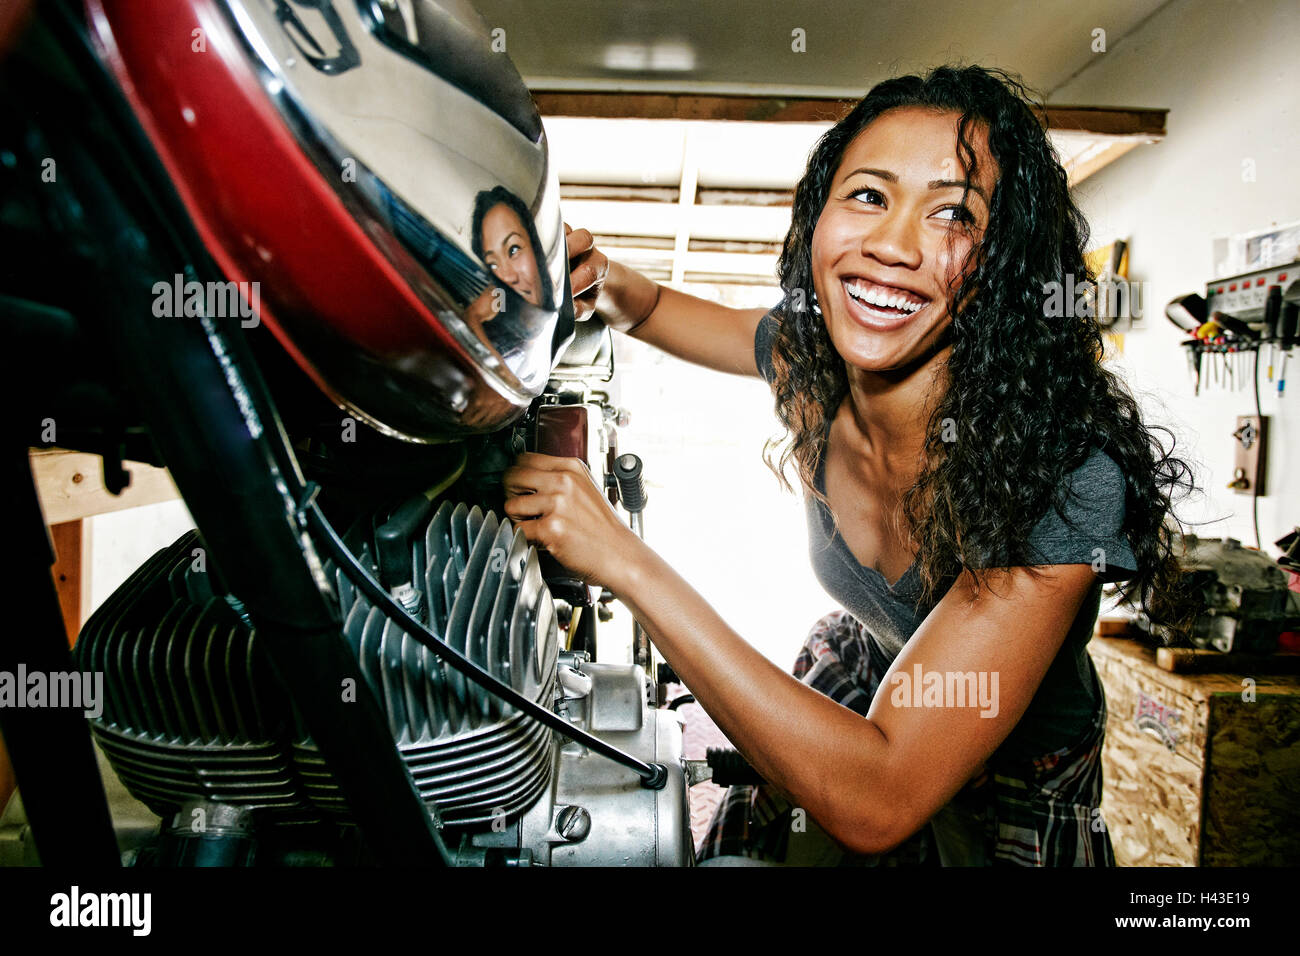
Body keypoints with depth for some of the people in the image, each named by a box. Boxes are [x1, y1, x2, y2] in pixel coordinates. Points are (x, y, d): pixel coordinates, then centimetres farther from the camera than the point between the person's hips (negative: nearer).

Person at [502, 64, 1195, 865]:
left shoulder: (1070, 477, -34)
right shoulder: (808, 357, -17)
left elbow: (877, 802, -37)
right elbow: (650, 309, 4)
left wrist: (626, 560, -39)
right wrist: (597, 274, -20)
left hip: (1006, 812, -2)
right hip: (855, 688, 3)